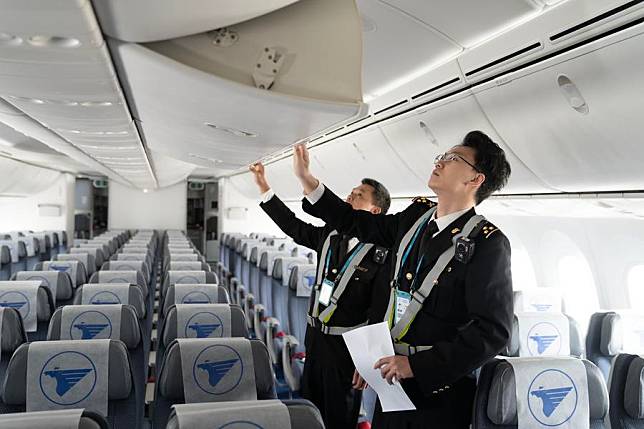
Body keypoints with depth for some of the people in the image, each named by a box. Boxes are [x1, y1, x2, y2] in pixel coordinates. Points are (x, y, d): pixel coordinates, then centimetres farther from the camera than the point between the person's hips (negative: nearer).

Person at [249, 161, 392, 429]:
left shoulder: (382, 253, -18)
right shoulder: (330, 236, 1)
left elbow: (380, 311, -19)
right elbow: (294, 226, 11)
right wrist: (263, 187, 9)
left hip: (347, 345, -6)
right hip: (315, 334, 7)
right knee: (310, 405, 22)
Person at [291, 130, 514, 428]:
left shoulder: (488, 243, -17)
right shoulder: (417, 216, 4)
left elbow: (493, 331, -21)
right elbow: (356, 223, 16)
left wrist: (416, 366, -23)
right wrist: (306, 178, 10)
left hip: (437, 395, -6)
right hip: (391, 378, 6)